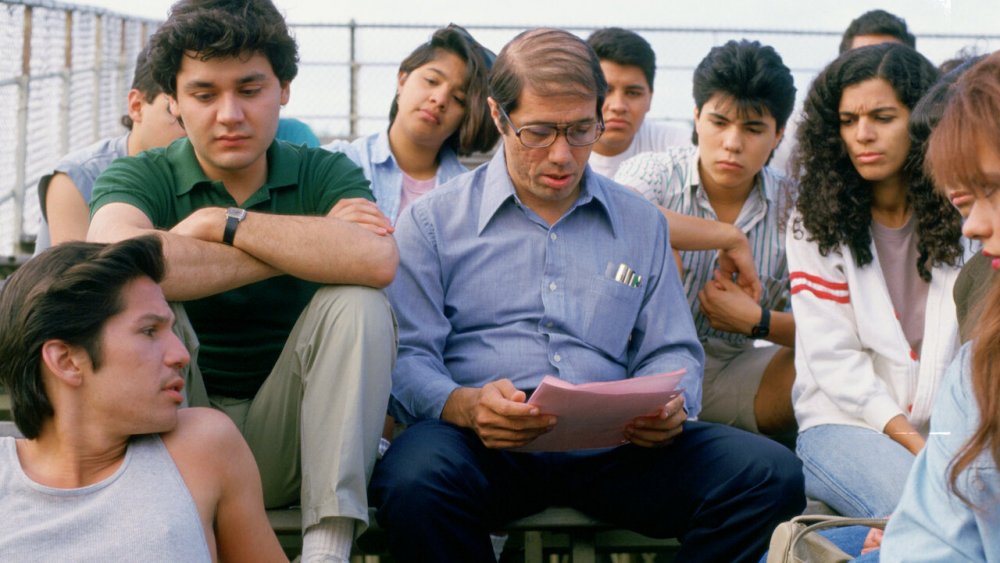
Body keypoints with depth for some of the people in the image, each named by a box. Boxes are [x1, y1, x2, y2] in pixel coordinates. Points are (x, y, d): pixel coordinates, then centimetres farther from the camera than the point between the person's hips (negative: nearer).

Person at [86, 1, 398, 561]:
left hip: (284, 448, 1)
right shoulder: (141, 177, -3)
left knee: (358, 304, -22)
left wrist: (224, 222, -20)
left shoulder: (325, 174, 0)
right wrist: (308, 249, -23)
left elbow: (378, 261, -26)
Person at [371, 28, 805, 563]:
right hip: (481, 445, -2)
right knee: (415, 480, -39)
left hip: (611, 446, 3)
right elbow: (408, 358, 2)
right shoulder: (433, 220, 10)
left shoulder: (641, 223, 20)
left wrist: (667, 407, -5)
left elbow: (671, 353, 19)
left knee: (771, 474, -21)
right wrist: (464, 406, -21)